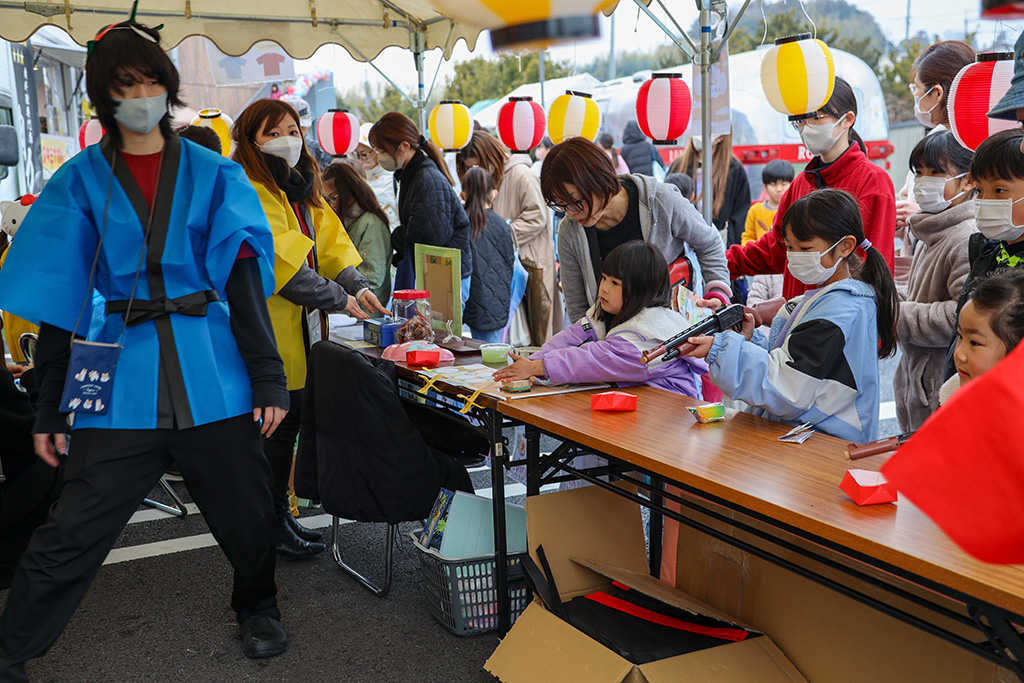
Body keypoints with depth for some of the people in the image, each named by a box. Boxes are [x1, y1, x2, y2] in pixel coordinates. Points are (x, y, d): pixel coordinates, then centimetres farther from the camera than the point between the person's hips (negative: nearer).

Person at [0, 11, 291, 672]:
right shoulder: (81, 181, 6)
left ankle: (258, 609, 37)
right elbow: (59, 298, 5)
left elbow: (244, 281, 3)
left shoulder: (211, 173, 8)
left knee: (246, 513, 9)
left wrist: (268, 376, -3)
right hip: (120, 378, -1)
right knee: (72, 532, -3)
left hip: (211, 374, 1)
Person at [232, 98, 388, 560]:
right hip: (267, 329, -9)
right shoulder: (247, 192, -15)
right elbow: (277, 260, -21)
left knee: (288, 420, 14)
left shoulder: (302, 187, 17)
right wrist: (338, 299, -17)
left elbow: (330, 240, 12)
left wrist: (356, 284, -6)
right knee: (278, 423, -2)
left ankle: (278, 515, 27)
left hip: (299, 328, 9)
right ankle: (272, 527, 11)